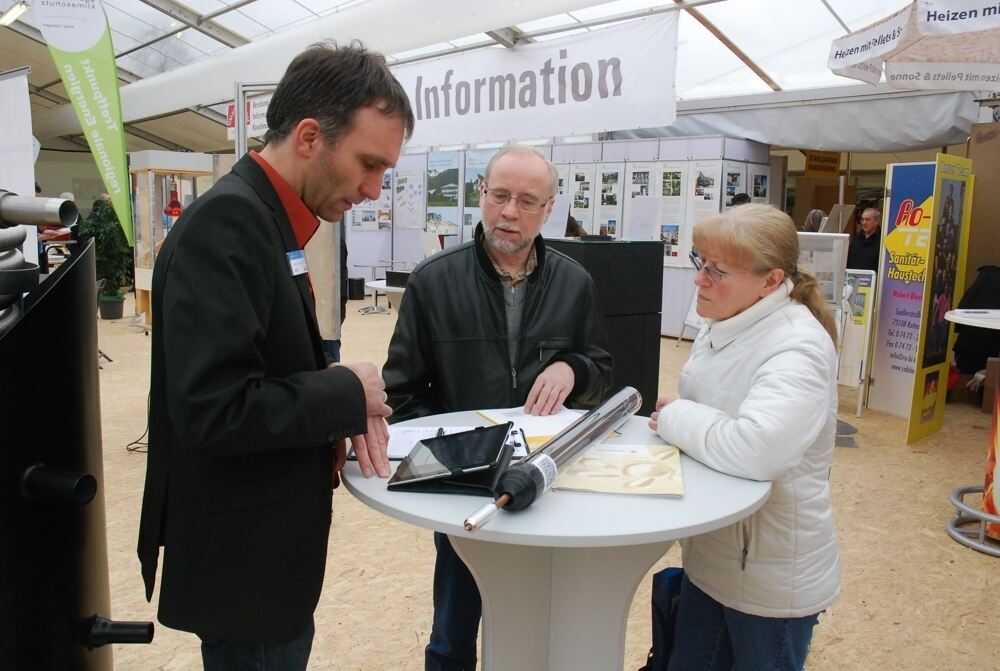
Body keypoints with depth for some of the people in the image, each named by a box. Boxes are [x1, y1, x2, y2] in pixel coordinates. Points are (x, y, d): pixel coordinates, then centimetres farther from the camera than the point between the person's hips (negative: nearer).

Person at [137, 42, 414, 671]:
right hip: (242, 560, -9)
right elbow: (213, 410, -30)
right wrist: (348, 394, -18)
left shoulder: (266, 218, 6)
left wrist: (345, 411, -6)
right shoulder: (226, 222, -23)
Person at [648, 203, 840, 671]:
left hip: (772, 578, -8)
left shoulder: (797, 348, -25)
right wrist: (677, 420, -1)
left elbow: (754, 449, -40)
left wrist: (675, 417, -24)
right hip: (710, 554, 8)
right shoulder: (723, 324, 1)